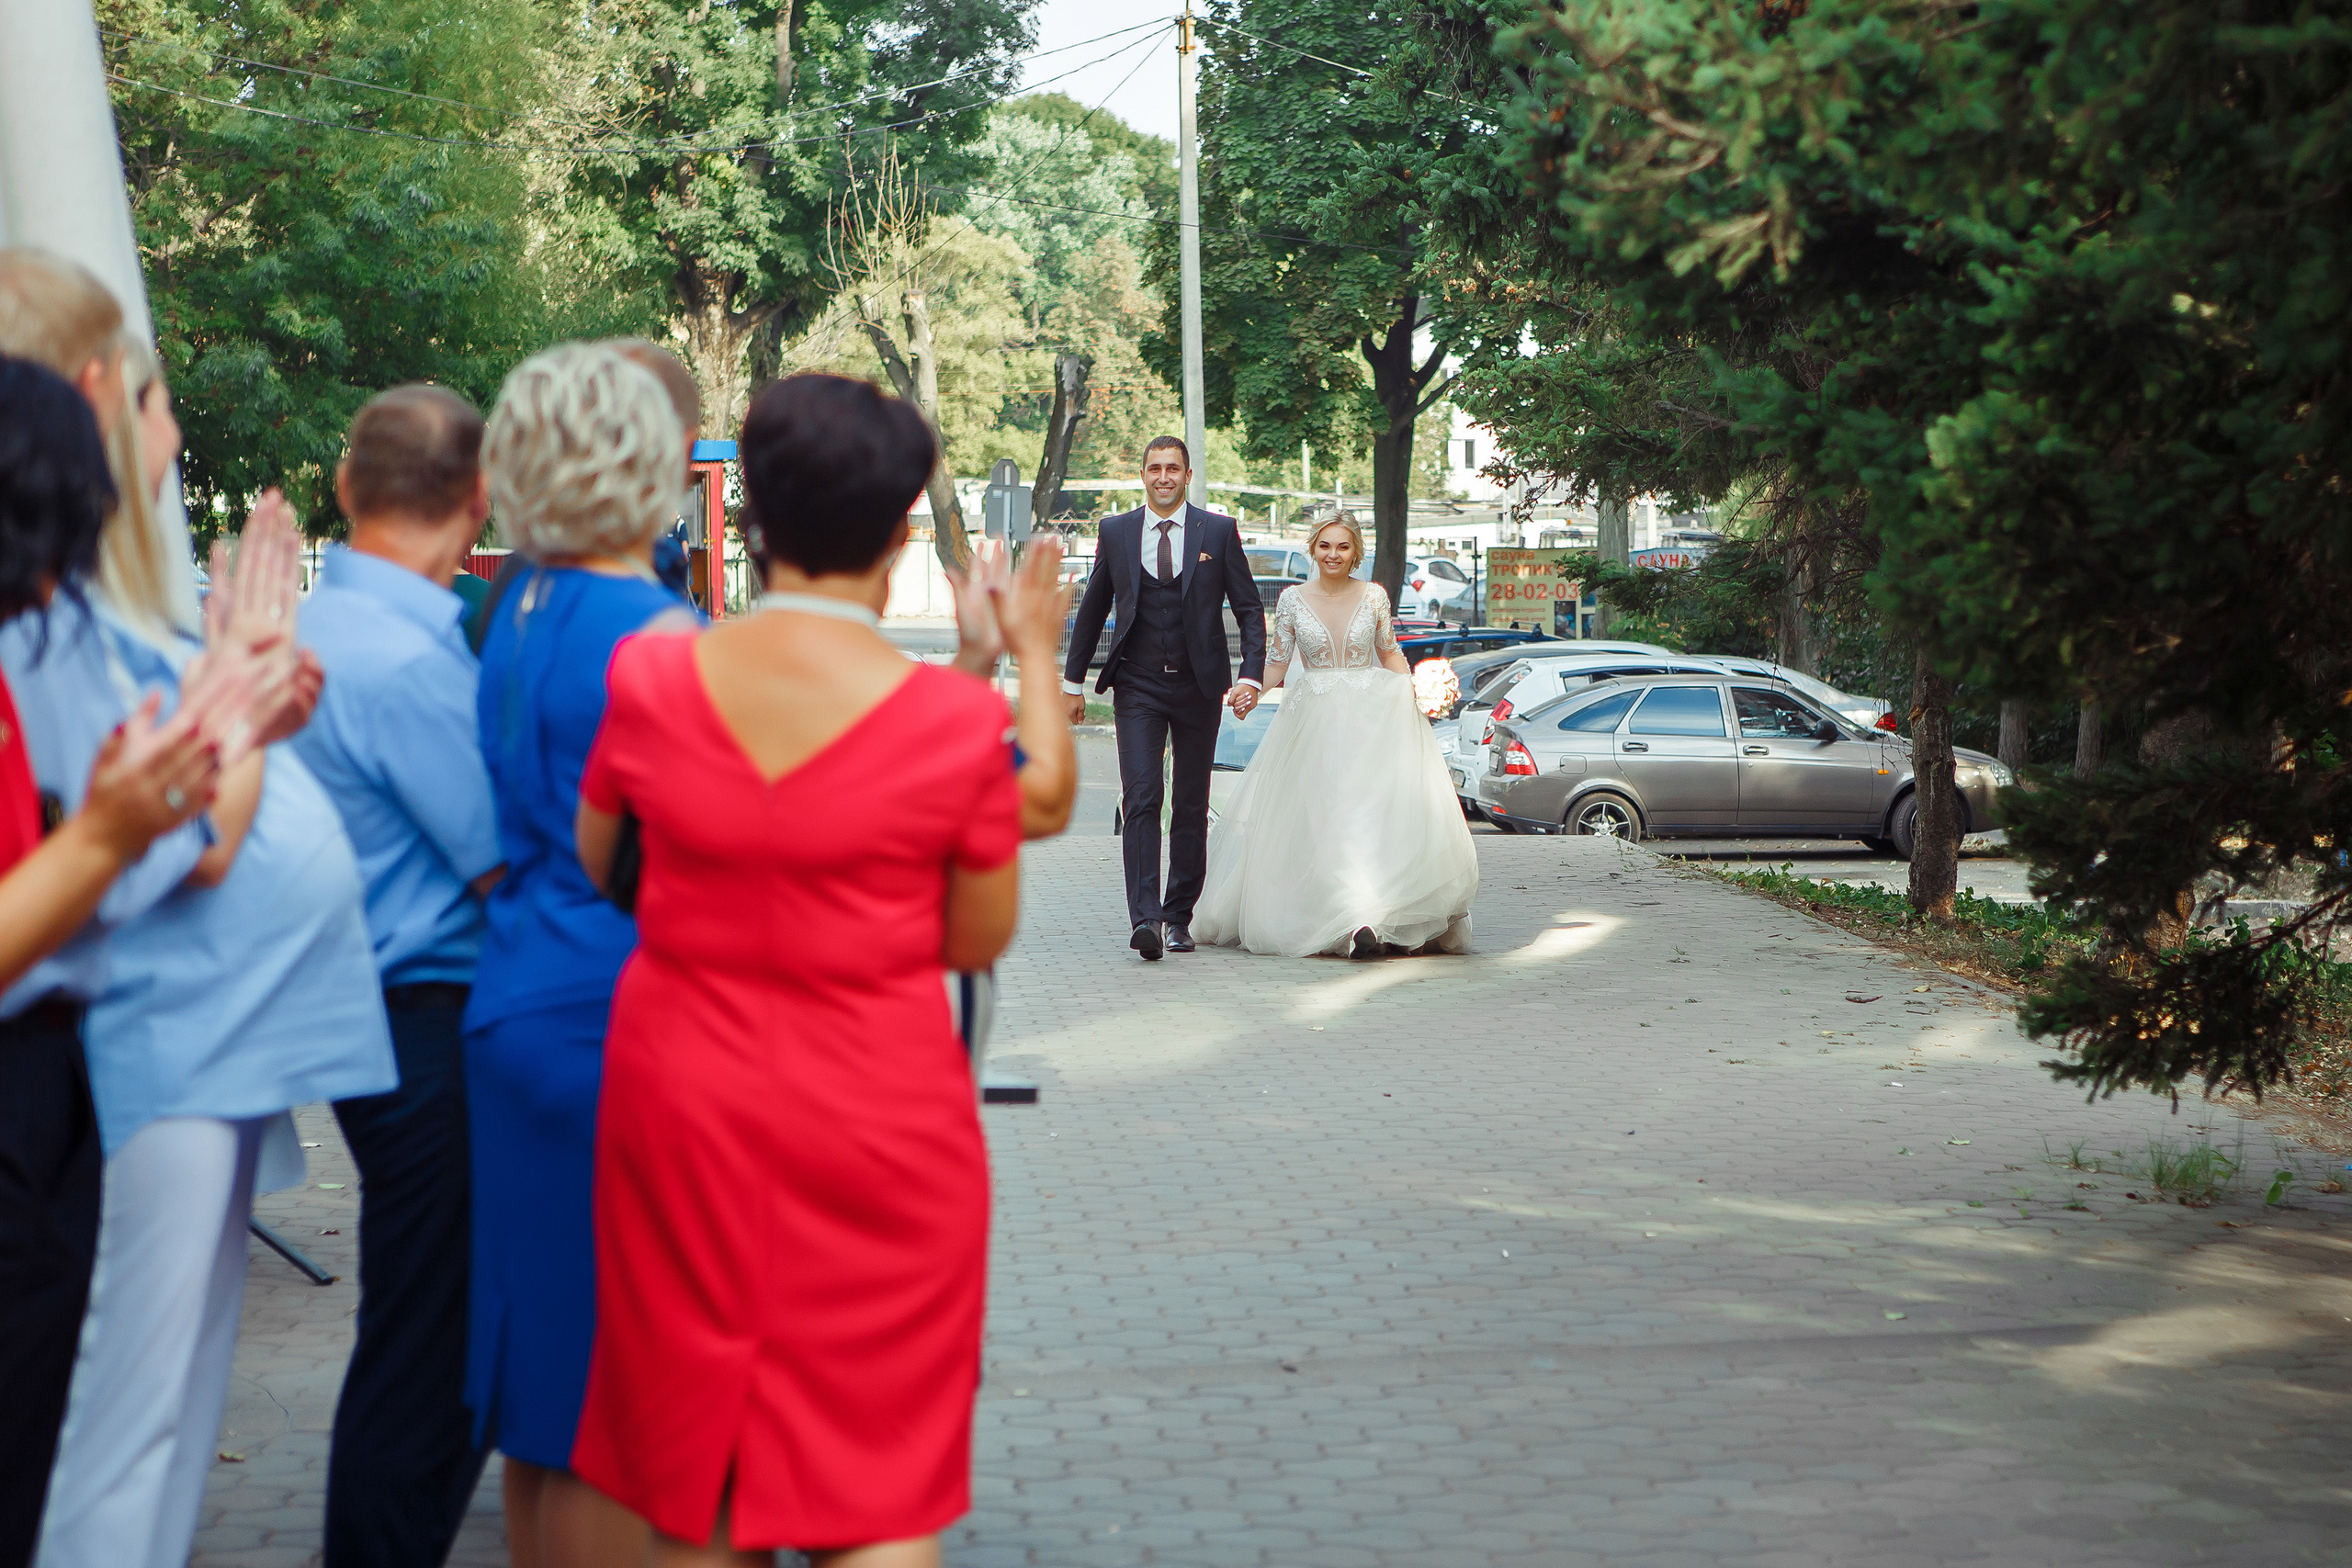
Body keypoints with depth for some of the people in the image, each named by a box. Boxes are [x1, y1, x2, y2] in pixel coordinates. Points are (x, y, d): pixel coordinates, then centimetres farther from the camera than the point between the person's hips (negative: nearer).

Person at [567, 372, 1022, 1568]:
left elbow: (589, 866, 6)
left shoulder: (647, 682, -7)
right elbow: (979, 942, -3)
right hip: (880, 1117, -3)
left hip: (684, 1105, 3)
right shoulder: (956, 720, -14)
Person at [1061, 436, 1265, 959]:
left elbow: (1249, 608, 2)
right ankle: (1145, 918, -21)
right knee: (1141, 799, -14)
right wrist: (1074, 681, 14)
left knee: (1191, 807, 6)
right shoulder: (1115, 532, 5)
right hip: (1137, 686, 0)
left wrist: (1251, 675, -10)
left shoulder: (1218, 531, 2)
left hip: (1198, 687, 1)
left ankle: (1178, 918, 18)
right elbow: (1092, 610, 13)